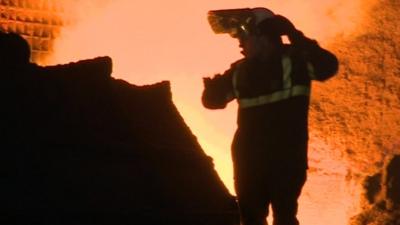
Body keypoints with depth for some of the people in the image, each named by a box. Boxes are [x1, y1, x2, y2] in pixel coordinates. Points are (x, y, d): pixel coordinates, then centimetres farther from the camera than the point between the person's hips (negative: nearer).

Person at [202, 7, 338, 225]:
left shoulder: (294, 60, -8)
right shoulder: (241, 71, 7)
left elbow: (328, 67, -25)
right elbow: (213, 100, 11)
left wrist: (296, 38, -31)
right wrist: (212, 88, -12)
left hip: (286, 156, -5)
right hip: (249, 157, 6)